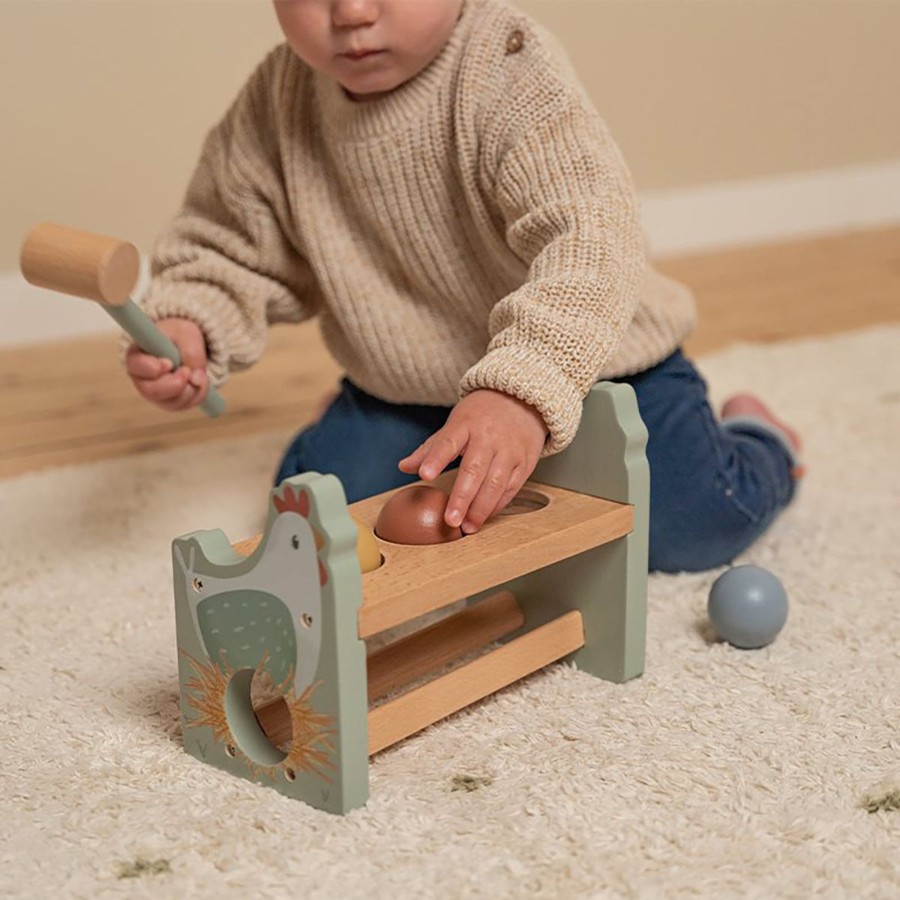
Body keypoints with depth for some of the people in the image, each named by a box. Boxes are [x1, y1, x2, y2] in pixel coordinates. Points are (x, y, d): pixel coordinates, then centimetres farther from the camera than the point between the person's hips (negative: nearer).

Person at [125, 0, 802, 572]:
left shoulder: (512, 73, -27)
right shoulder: (278, 104, -11)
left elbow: (588, 240, -40)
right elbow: (232, 244, 4)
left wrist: (521, 392, -56)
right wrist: (187, 324, -18)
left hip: (586, 359, -4)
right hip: (403, 391, 4)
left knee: (693, 528, -16)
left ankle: (755, 439, 22)